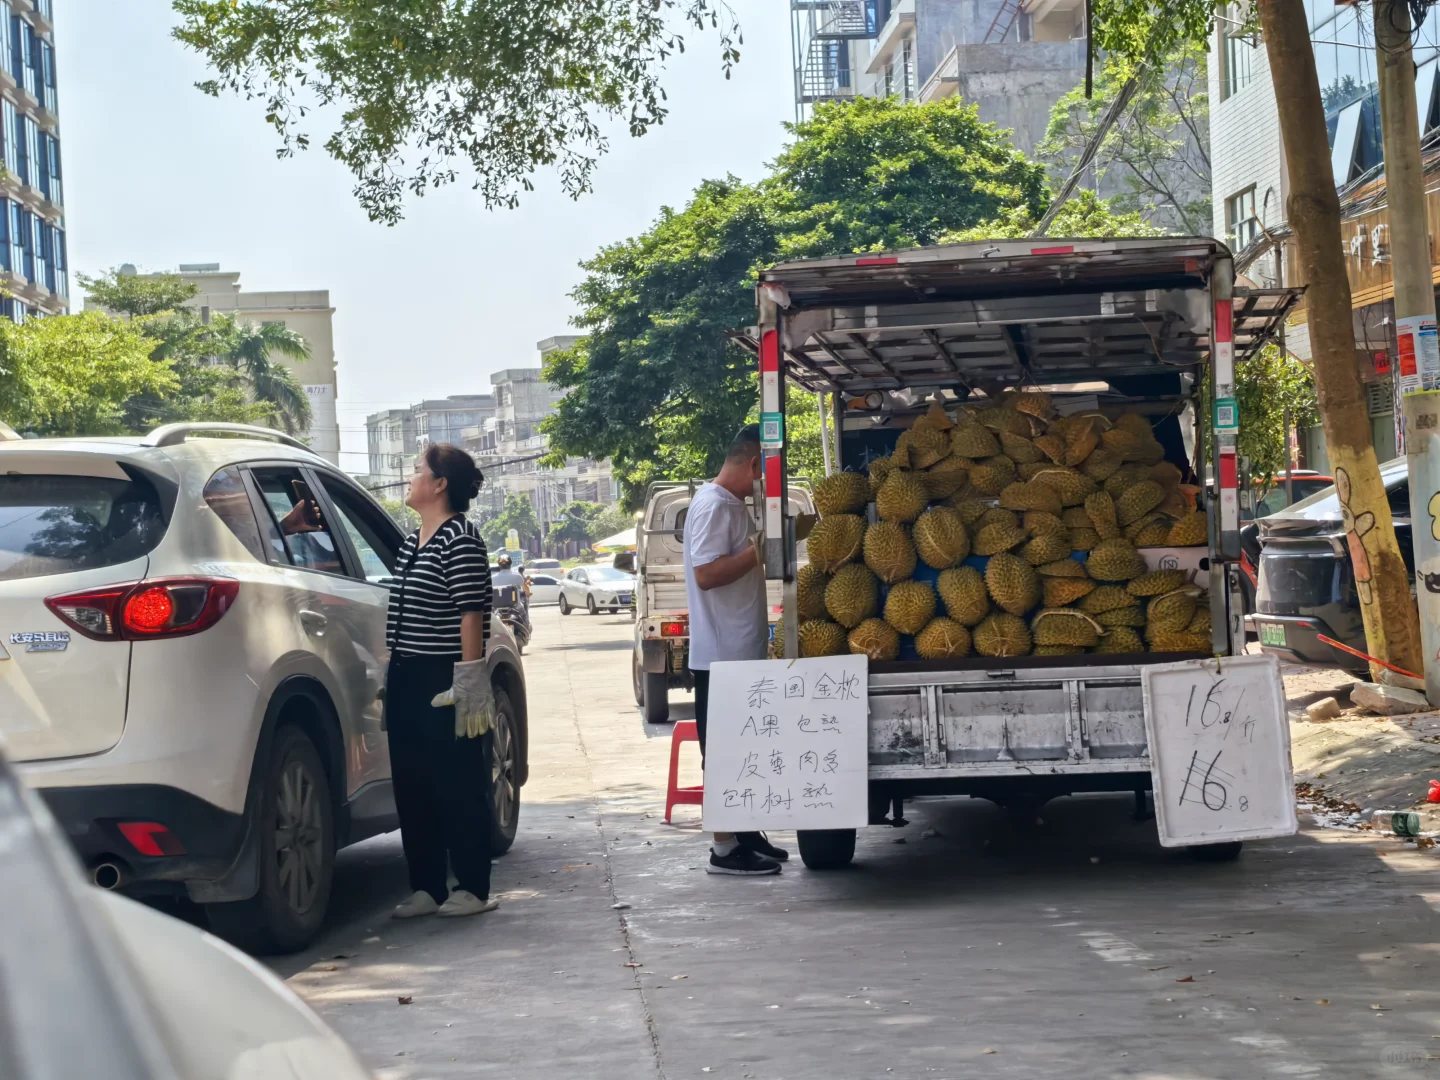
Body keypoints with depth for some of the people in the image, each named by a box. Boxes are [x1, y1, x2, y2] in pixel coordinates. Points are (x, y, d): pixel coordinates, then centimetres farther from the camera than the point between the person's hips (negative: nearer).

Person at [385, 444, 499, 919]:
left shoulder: (461, 540, -11)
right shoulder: (412, 541, 16)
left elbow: (471, 614, -15)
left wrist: (467, 680, -19)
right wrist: (393, 674, 16)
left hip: (444, 680, -9)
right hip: (407, 679, 9)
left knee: (458, 786, -1)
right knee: (411, 786, 10)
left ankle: (472, 888, 6)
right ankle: (426, 886, 17)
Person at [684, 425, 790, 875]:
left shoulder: (733, 505, 16)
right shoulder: (713, 506, -16)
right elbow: (706, 573, -25)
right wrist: (759, 550, -23)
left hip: (742, 651, 10)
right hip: (721, 654, -10)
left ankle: (744, 834, 24)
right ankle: (725, 848, -3)